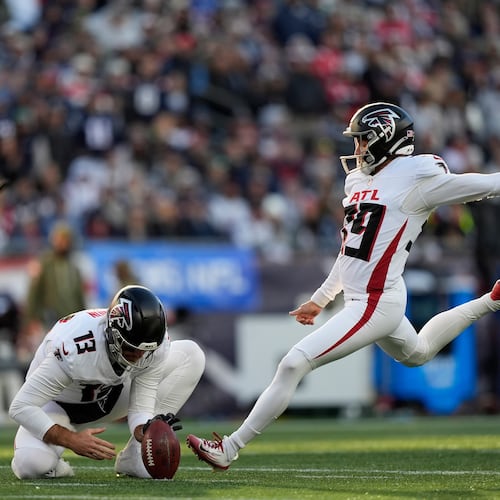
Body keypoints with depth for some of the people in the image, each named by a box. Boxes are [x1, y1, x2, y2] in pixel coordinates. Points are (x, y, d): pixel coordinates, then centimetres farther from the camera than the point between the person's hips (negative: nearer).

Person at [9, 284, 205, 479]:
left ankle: (134, 458, -11)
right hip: (58, 404, -6)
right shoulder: (75, 348, -38)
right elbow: (20, 407, -33)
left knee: (190, 355, -11)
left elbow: (141, 407, -16)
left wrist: (145, 432, -40)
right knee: (30, 463, -38)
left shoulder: (156, 345, -24)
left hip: (111, 395, 6)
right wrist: (71, 440, -42)